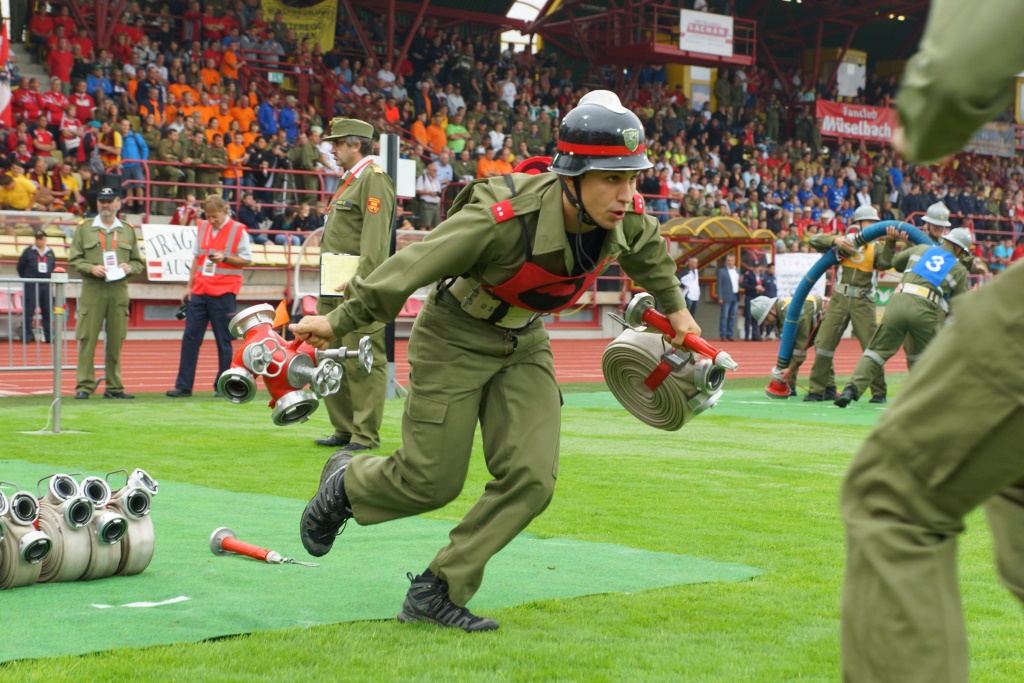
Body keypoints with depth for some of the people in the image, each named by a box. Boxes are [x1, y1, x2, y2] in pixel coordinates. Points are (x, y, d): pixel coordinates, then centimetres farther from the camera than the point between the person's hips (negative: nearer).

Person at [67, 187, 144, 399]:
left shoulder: (128, 231, 15)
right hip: (92, 289, -2)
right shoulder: (84, 228, 8)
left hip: (119, 290, 2)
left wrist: (129, 268, -6)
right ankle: (84, 385, -2)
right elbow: (73, 259, 4)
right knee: (87, 338, -5)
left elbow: (139, 263, 16)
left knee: (116, 340, 3)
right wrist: (91, 268, -13)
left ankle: (114, 387, 9)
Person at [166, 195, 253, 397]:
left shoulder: (238, 231, -4)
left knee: (223, 340, -1)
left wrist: (225, 257, -18)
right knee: (190, 338, 2)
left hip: (223, 293, -5)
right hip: (199, 291, 5)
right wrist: (189, 286, 14)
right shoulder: (202, 227, 11)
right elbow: (196, 258, 17)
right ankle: (183, 385, 6)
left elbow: (247, 260, -3)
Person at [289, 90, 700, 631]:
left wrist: (674, 307, 25)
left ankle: (437, 592, 2)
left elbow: (648, 251, 10)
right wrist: (337, 323, -16)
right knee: (430, 481, -2)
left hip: (523, 344, 6)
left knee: (531, 478, -9)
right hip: (454, 339, -5)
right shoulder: (505, 217, -36)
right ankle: (346, 482, 32)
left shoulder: (627, 219, -18)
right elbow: (412, 268, -25)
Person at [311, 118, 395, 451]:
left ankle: (366, 434, -3)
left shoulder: (374, 179, -9)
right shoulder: (350, 180, 21)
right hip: (334, 289, 10)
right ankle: (344, 430, 18)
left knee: (363, 362, -6)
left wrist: (360, 284, -23)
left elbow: (375, 239, -18)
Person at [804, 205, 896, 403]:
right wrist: (835, 240, -17)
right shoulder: (844, 241, 9)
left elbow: (885, 263, -8)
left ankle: (879, 392, 5)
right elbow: (815, 240, 0)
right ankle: (819, 389, 11)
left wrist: (890, 243, -23)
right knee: (824, 343, -1)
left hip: (863, 302, 0)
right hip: (840, 298, 0)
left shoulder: (874, 248, 12)